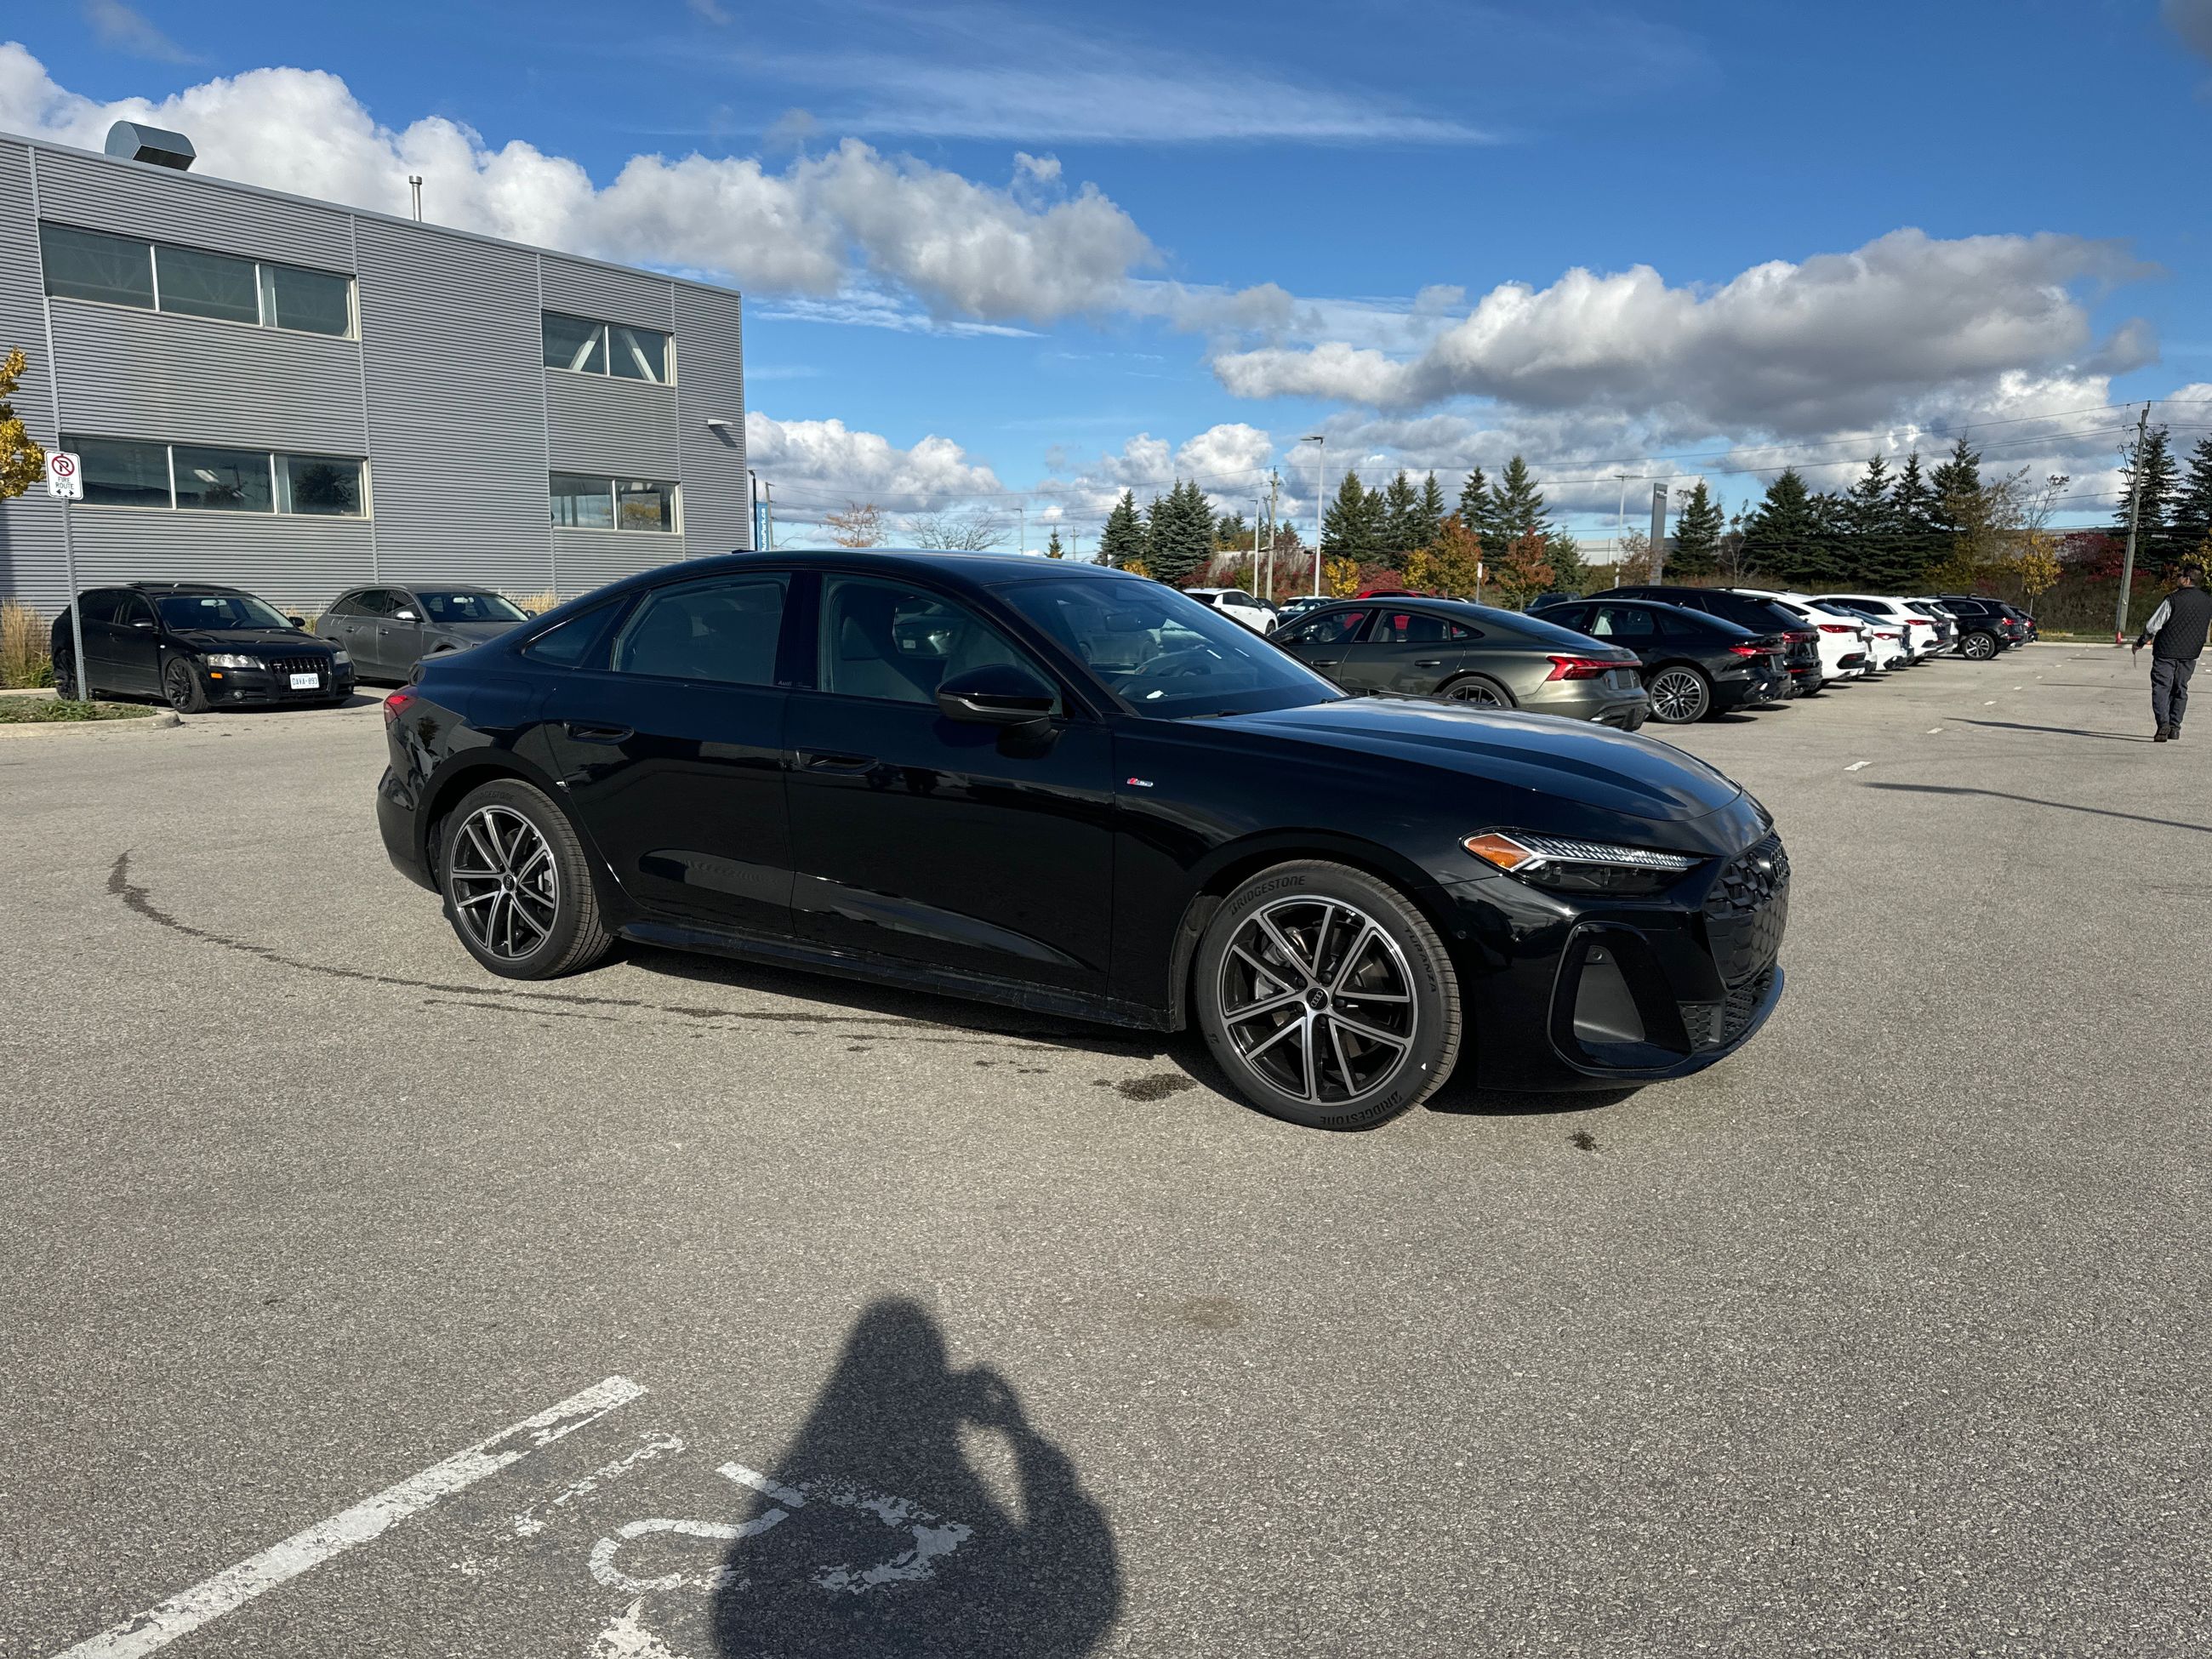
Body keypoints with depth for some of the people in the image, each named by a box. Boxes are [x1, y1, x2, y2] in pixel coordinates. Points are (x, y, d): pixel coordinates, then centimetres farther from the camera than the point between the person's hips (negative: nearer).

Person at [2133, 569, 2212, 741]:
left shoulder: (2173, 599, -11)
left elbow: (2153, 625, -8)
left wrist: (2140, 643, 3)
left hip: (2166, 651, -5)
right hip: (2190, 654, 5)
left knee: (2161, 688, -4)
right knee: (2180, 689, 15)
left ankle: (2163, 724, -20)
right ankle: (2175, 727, 15)